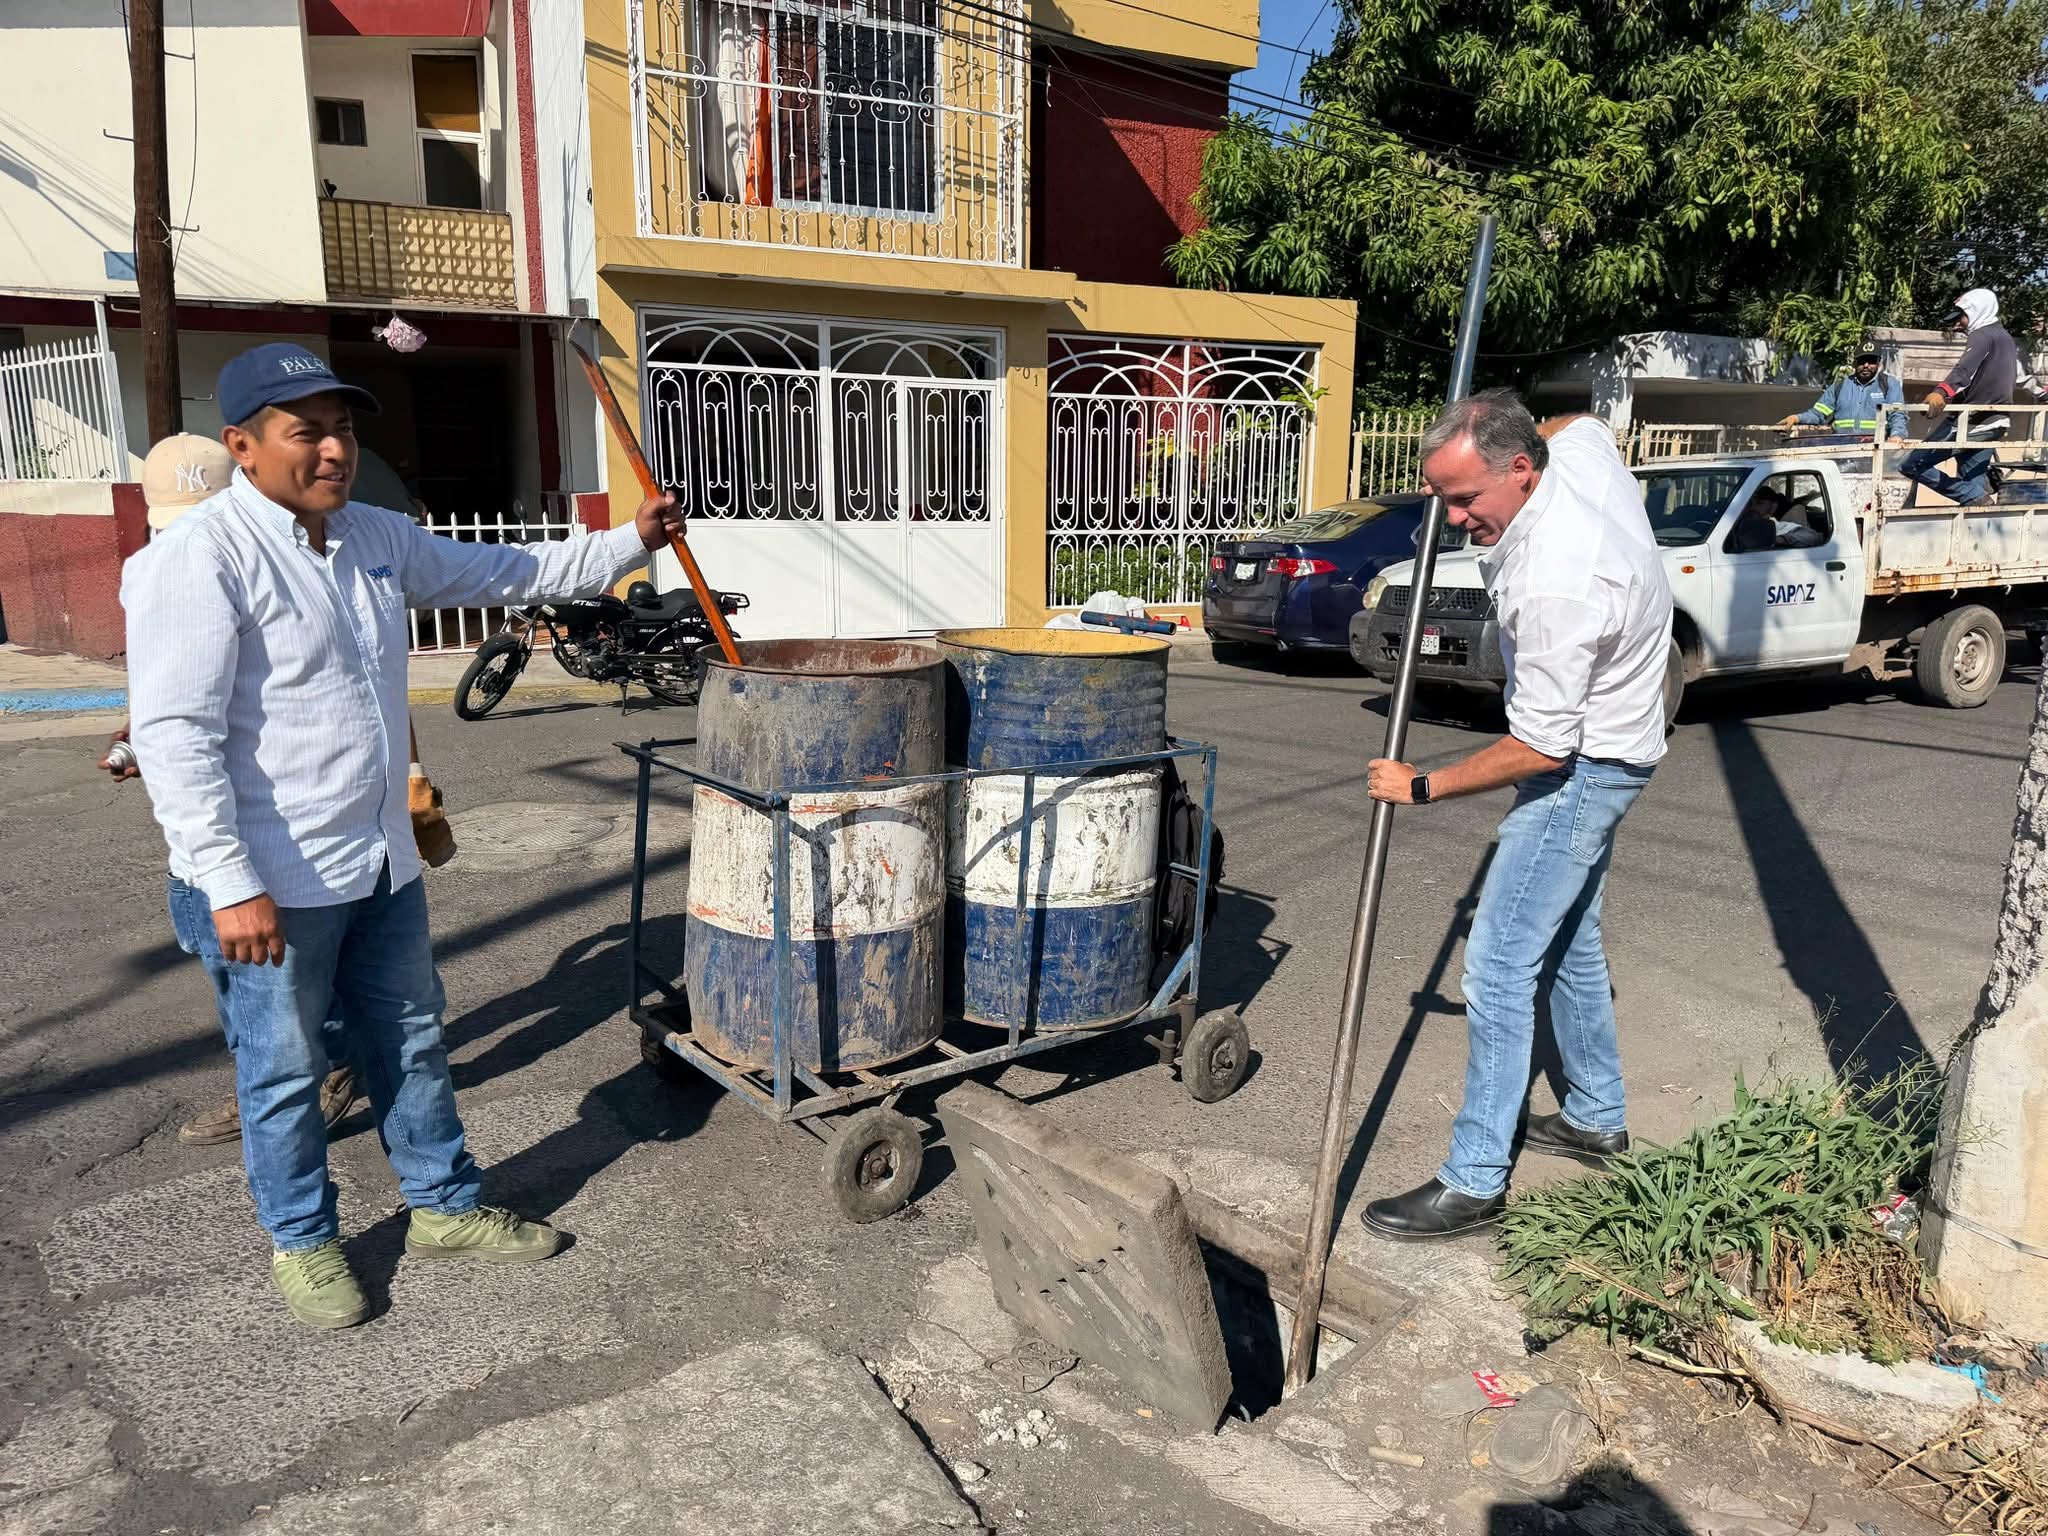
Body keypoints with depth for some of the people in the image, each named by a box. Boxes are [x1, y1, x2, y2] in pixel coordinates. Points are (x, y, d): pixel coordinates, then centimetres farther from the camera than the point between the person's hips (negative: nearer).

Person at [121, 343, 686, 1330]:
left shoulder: (377, 537, 6)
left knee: (412, 1047, 19)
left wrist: (630, 543, 14)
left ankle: (445, 1209, 36)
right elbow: (175, 736, -22)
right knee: (284, 1073, 11)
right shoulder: (202, 556, -18)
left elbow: (502, 573, 20)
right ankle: (302, 1242, 31)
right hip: (269, 885, -7)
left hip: (382, 868, 8)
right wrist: (231, 886, -25)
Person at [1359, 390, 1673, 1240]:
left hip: (1582, 769, -10)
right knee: (1568, 938, 21)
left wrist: (1424, 787, -17)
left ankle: (1475, 1181, -2)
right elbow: (1574, 419, 22)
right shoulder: (1579, 444, -7)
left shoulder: (1555, 583, -34)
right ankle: (1596, 1117, 37)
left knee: (1499, 965, -9)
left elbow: (1542, 746, -27)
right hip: (1606, 747, 10)